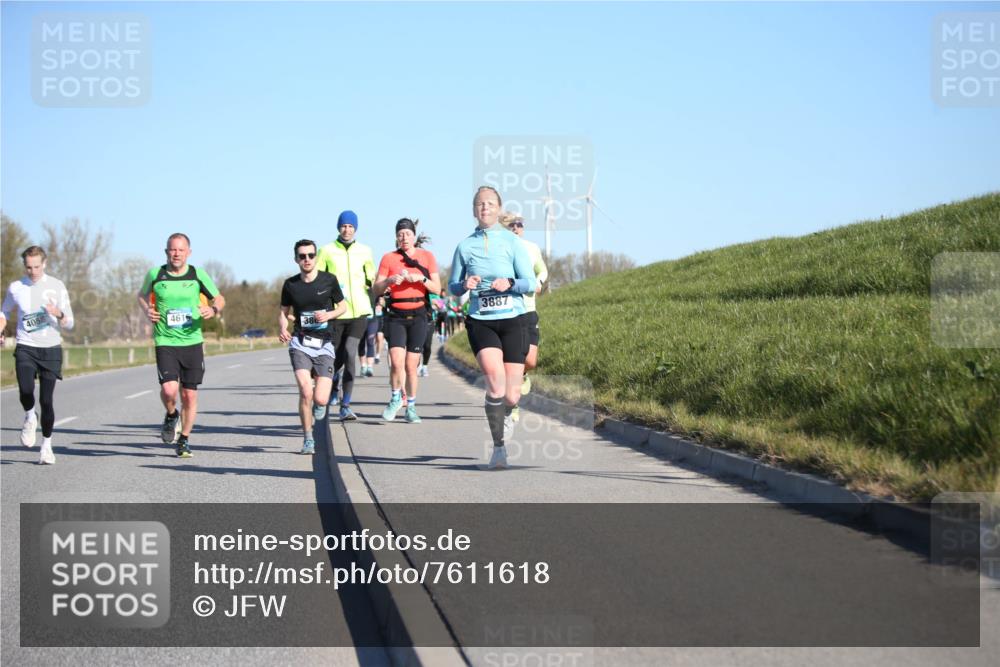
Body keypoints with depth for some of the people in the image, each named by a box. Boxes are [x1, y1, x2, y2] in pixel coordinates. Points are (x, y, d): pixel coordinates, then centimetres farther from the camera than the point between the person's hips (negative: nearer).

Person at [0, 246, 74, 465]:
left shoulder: (56, 287, -1)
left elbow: (69, 324, 1)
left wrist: (59, 314, -20)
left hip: (51, 348, 0)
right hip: (25, 348, 0)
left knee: (46, 400, -4)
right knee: (26, 392, -22)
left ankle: (46, 445, 14)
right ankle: (30, 418, 13)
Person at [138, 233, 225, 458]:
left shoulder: (198, 275, 0)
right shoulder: (155, 275, 0)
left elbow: (219, 299, 12)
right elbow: (142, 295, 21)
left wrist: (213, 309, -10)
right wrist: (147, 311, 1)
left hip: (193, 342, 1)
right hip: (165, 343, -1)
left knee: (189, 395, 4)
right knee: (169, 390, -19)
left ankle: (183, 440, 22)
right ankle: (171, 415, 16)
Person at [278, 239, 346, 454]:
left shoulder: (329, 280, -1)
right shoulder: (290, 284, 2)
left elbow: (343, 307, 10)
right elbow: (283, 311, 15)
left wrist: (329, 315, -11)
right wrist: (282, 328, -6)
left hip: (325, 344, 0)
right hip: (300, 342, 0)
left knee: (320, 400, -9)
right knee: (305, 392, -17)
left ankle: (320, 403, 31)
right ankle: (308, 439, 1)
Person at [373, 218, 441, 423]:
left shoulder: (427, 256, 6)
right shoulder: (388, 258, 6)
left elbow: (437, 288, 3)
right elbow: (376, 288, 2)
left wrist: (421, 278, -14)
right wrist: (390, 280, -17)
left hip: (418, 315, 0)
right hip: (395, 316, 0)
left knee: (411, 366, -1)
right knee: (396, 362, -14)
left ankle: (411, 407, 14)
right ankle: (396, 398, 11)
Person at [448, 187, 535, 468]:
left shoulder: (512, 242, 2)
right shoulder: (465, 246, 6)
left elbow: (530, 283, 0)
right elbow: (452, 287, 14)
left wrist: (510, 283, -20)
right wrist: (465, 285, -8)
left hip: (512, 320, 0)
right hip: (481, 322, 0)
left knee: (512, 396, -2)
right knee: (495, 382, -22)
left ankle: (506, 414, 36)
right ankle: (499, 447, -11)